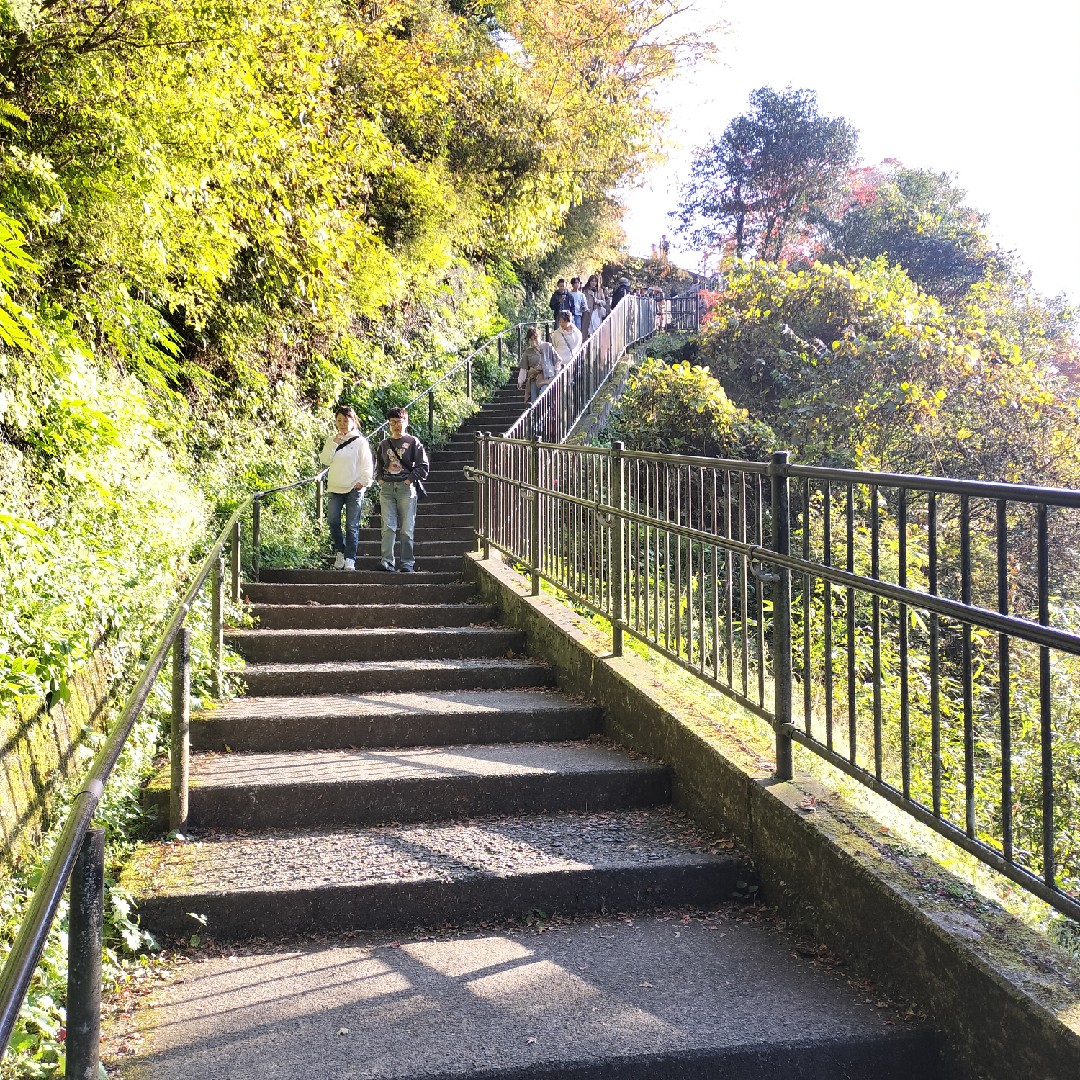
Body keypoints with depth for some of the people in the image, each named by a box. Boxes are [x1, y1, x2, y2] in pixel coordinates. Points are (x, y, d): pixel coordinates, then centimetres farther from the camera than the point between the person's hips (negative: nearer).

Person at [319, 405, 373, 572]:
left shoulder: (360, 441, 1)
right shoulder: (331, 440, 12)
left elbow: (367, 464, 0)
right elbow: (324, 460, 0)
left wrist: (364, 481, -10)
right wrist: (334, 444, -8)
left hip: (354, 489, -3)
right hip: (334, 489, 3)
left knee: (352, 526, -3)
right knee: (332, 521, -4)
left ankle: (350, 559, -1)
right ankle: (340, 551, 16)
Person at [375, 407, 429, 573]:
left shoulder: (413, 442, 4)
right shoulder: (384, 444, 16)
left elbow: (423, 466, 1)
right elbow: (378, 466, 26)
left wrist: (410, 479, -8)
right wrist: (380, 478, 9)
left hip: (406, 488, -3)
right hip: (387, 488, 3)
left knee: (406, 528, -2)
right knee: (388, 527, -5)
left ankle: (407, 562, 3)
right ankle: (387, 561, -8)